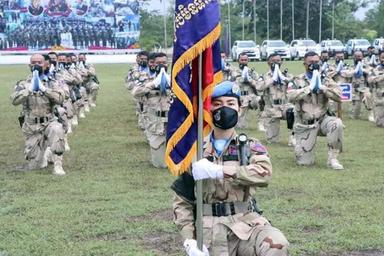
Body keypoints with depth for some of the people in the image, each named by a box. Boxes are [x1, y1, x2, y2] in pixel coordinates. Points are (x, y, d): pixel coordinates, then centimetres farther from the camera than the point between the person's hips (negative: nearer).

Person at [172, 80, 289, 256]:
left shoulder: (250, 146, 6)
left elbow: (264, 173, -18)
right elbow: (182, 201, 7)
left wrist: (218, 171, -25)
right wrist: (189, 240, -7)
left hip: (246, 222, 0)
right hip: (211, 230, 0)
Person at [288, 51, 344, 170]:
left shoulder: (325, 80, 3)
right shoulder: (297, 81, -3)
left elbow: (339, 96, -11)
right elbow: (291, 97, -22)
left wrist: (322, 87, -19)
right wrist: (310, 87, -23)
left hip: (322, 120, 2)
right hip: (304, 125, -2)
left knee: (337, 123, -33)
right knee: (305, 162, -6)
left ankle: (332, 159, -17)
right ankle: (300, 146, 32)